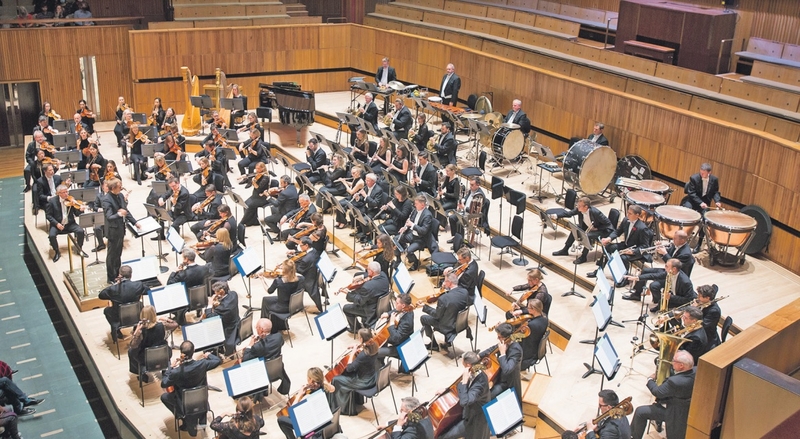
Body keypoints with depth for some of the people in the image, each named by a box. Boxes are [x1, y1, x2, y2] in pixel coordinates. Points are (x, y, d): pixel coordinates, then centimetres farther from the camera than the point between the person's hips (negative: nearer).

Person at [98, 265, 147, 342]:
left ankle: (116, 329, 32)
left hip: (119, 319, -1)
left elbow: (100, 296, -4)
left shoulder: (113, 289, -24)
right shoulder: (138, 285, -21)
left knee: (106, 310, 32)